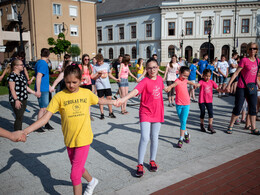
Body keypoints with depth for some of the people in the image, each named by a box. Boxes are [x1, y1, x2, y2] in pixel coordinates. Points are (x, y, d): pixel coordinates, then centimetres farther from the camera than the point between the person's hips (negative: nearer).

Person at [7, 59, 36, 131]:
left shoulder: (21, 75, 14)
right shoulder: (12, 76, -12)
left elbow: (25, 86, 20)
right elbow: (12, 89, -17)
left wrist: (34, 92, 18)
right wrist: (16, 100, -22)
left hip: (24, 99, 8)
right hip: (17, 101, -8)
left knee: (21, 117, 14)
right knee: (19, 117, -6)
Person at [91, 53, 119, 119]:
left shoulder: (107, 65, 7)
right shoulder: (95, 67, -2)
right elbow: (93, 77, -2)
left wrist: (115, 79, 15)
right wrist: (99, 74, -16)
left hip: (107, 85, 3)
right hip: (100, 86, -2)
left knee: (109, 98, 3)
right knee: (101, 99, 2)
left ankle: (111, 113, 14)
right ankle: (102, 114, 11)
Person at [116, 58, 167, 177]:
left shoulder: (159, 78, 3)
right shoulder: (145, 81, -16)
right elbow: (135, 91, -34)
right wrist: (123, 99, -51)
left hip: (158, 112, 5)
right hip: (146, 112, -5)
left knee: (154, 137, 13)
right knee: (145, 138, -12)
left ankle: (152, 160, 30)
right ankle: (140, 165, 2)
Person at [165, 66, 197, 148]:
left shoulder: (185, 80, 3)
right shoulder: (178, 80, -16)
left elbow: (189, 82, 30)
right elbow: (175, 83, -42)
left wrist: (195, 84, 47)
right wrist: (170, 86, -63)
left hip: (186, 104, 3)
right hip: (178, 104, -3)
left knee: (183, 121, -5)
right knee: (182, 121, 11)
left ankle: (181, 139, 0)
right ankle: (186, 134, 35)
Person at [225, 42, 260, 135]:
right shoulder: (244, 60, -9)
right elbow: (236, 73, -11)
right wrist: (229, 85, -16)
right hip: (242, 88, -6)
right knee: (237, 108, 0)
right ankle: (230, 126, 13)